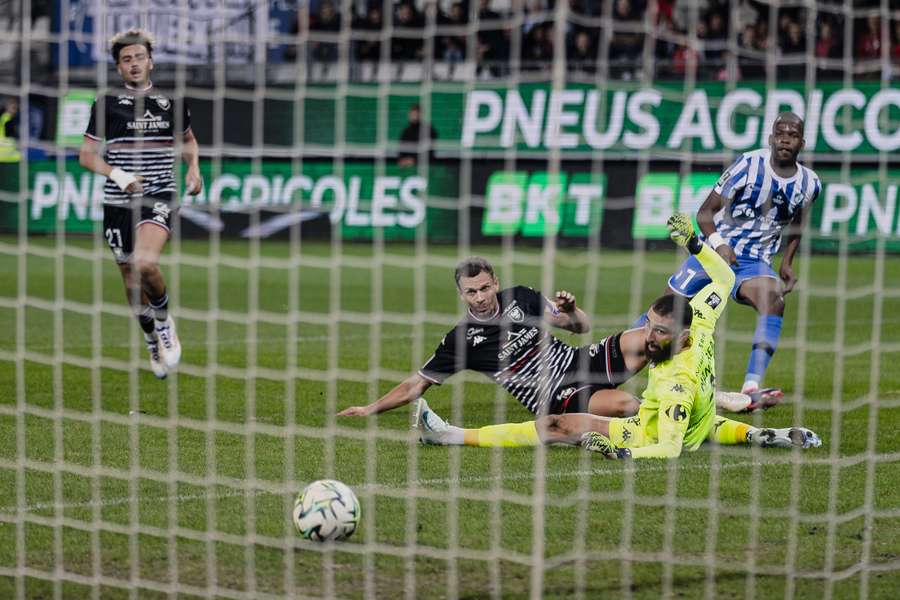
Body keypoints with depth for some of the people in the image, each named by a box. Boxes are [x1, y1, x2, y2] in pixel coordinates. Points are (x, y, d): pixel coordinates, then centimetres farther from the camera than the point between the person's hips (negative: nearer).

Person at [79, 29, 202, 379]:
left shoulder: (170, 102, 6)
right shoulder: (107, 104, 0)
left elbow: (188, 140, 24)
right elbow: (86, 155, 0)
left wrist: (193, 168, 5)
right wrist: (118, 175, -16)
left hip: (159, 198, -1)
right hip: (118, 203, 1)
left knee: (146, 264, -27)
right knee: (132, 282, 8)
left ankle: (164, 320, 1)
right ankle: (154, 342, 31)